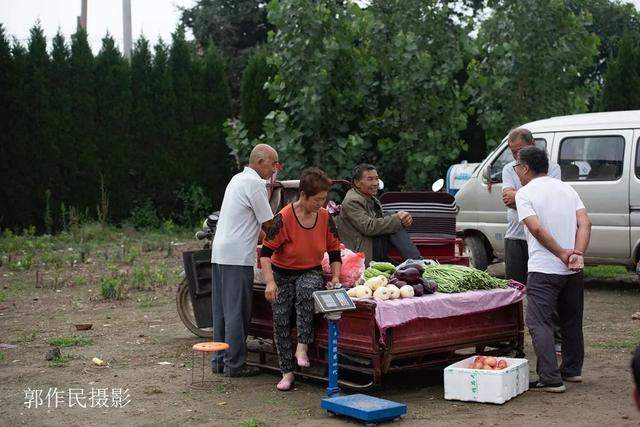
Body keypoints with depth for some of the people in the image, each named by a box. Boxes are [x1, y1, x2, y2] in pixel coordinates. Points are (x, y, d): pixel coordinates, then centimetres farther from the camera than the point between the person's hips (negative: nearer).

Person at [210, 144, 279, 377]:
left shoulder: (238, 178, 20)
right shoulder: (255, 183, -10)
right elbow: (269, 224, -6)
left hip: (219, 253, 9)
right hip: (238, 256, -9)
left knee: (221, 310, 12)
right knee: (237, 311, -4)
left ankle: (219, 360, 17)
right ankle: (235, 364, 0)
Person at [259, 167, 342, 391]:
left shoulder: (325, 217, -4)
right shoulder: (284, 218, -17)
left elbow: (334, 251, 7)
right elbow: (266, 251, -16)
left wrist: (335, 277, -6)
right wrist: (270, 282, -26)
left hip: (311, 272, 1)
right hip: (283, 274, -1)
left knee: (306, 290, -34)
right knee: (281, 318, -12)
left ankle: (302, 347, -27)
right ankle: (287, 372, -2)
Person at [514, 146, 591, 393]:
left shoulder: (524, 193, -6)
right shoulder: (567, 189, 13)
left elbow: (537, 228, -18)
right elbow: (585, 223, 1)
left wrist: (561, 253, -13)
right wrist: (577, 254, -9)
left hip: (543, 269, -7)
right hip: (572, 270, 7)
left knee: (539, 323, -4)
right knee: (572, 320, 19)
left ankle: (551, 379, -10)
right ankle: (572, 369, 30)